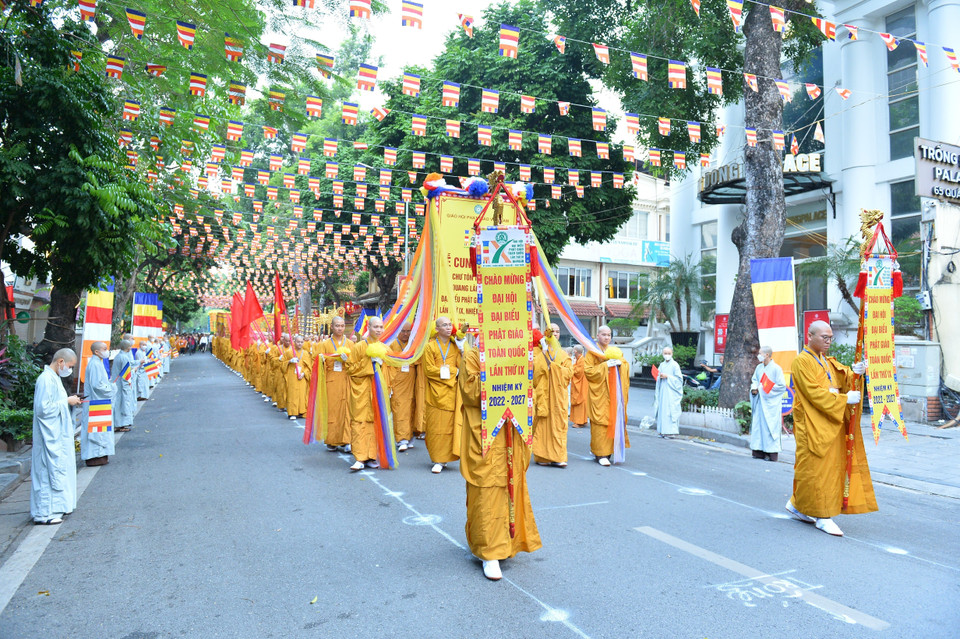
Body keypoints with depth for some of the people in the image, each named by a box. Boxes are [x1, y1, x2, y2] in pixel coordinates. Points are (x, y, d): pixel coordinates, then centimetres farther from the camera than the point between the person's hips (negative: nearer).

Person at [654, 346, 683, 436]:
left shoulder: (675, 365, -4)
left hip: (671, 392, -6)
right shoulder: (661, 365, 14)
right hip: (662, 391, 6)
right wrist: (660, 376, -2)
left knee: (670, 411, -9)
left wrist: (667, 376, -14)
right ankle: (662, 431, 9)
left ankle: (671, 431, -8)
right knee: (662, 410, 5)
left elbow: (679, 378, -7)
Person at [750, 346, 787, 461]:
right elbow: (754, 380, 21)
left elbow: (782, 386, -11)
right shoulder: (759, 367, 9)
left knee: (770, 427, -5)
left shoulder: (776, 368, -10)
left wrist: (765, 388, -12)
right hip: (759, 402, 6)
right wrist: (754, 388, 0)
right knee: (758, 425, 6)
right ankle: (759, 451, 12)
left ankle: (772, 453, 0)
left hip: (770, 403, -6)